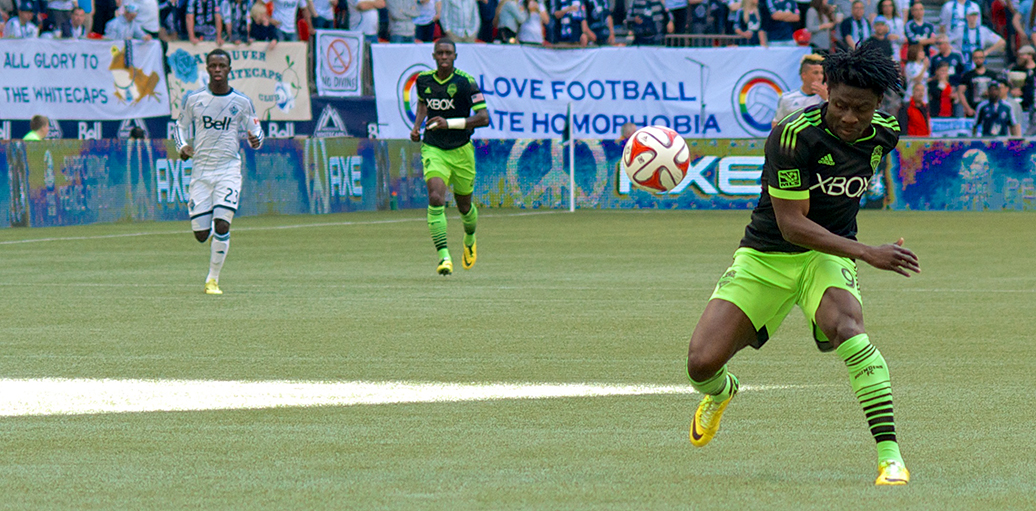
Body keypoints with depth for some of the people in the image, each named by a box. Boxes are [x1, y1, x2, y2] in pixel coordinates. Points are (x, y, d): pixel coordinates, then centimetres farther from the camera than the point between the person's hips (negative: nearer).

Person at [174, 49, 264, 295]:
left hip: (229, 168, -1)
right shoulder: (193, 98, 3)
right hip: (201, 170, 1)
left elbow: (255, 129, 11)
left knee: (222, 226, -16)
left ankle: (213, 279, -2)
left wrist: (256, 140, -13)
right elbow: (180, 126, 14)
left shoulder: (242, 102, 1)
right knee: (201, 234, -2)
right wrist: (183, 146, -7)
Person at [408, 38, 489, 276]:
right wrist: (417, 125, 6)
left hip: (461, 151, -1)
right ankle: (444, 256, -24)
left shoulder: (465, 82, -13)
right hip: (433, 149, 1)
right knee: (436, 198, -22)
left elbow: (484, 118, -16)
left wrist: (450, 123, -26)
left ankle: (470, 238, 49)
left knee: (464, 206, 14)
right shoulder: (423, 80, 0)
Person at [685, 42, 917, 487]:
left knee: (845, 327, -33)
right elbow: (791, 224, -24)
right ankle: (722, 392, 30)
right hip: (765, 255, -2)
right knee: (702, 364, -12)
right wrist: (868, 253, -30)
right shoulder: (794, 135, -23)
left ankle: (889, 457, -33)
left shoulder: (884, 135, -5)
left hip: (828, 255, 2)